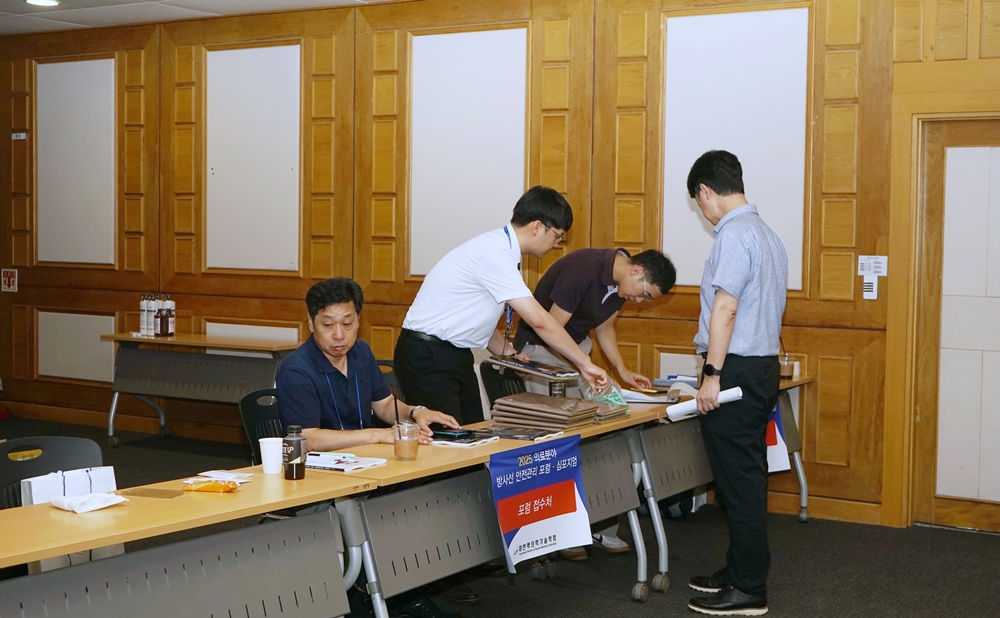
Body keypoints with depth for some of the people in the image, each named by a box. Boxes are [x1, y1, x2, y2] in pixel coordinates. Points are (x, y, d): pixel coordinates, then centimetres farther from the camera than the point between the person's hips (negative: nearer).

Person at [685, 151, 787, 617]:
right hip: (763, 364, 10)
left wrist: (714, 374, -17)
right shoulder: (767, 234, 15)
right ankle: (740, 570, 26)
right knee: (746, 478, 16)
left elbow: (725, 308, -20)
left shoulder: (733, 234, -14)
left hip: (736, 369, -10)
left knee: (739, 481, -4)